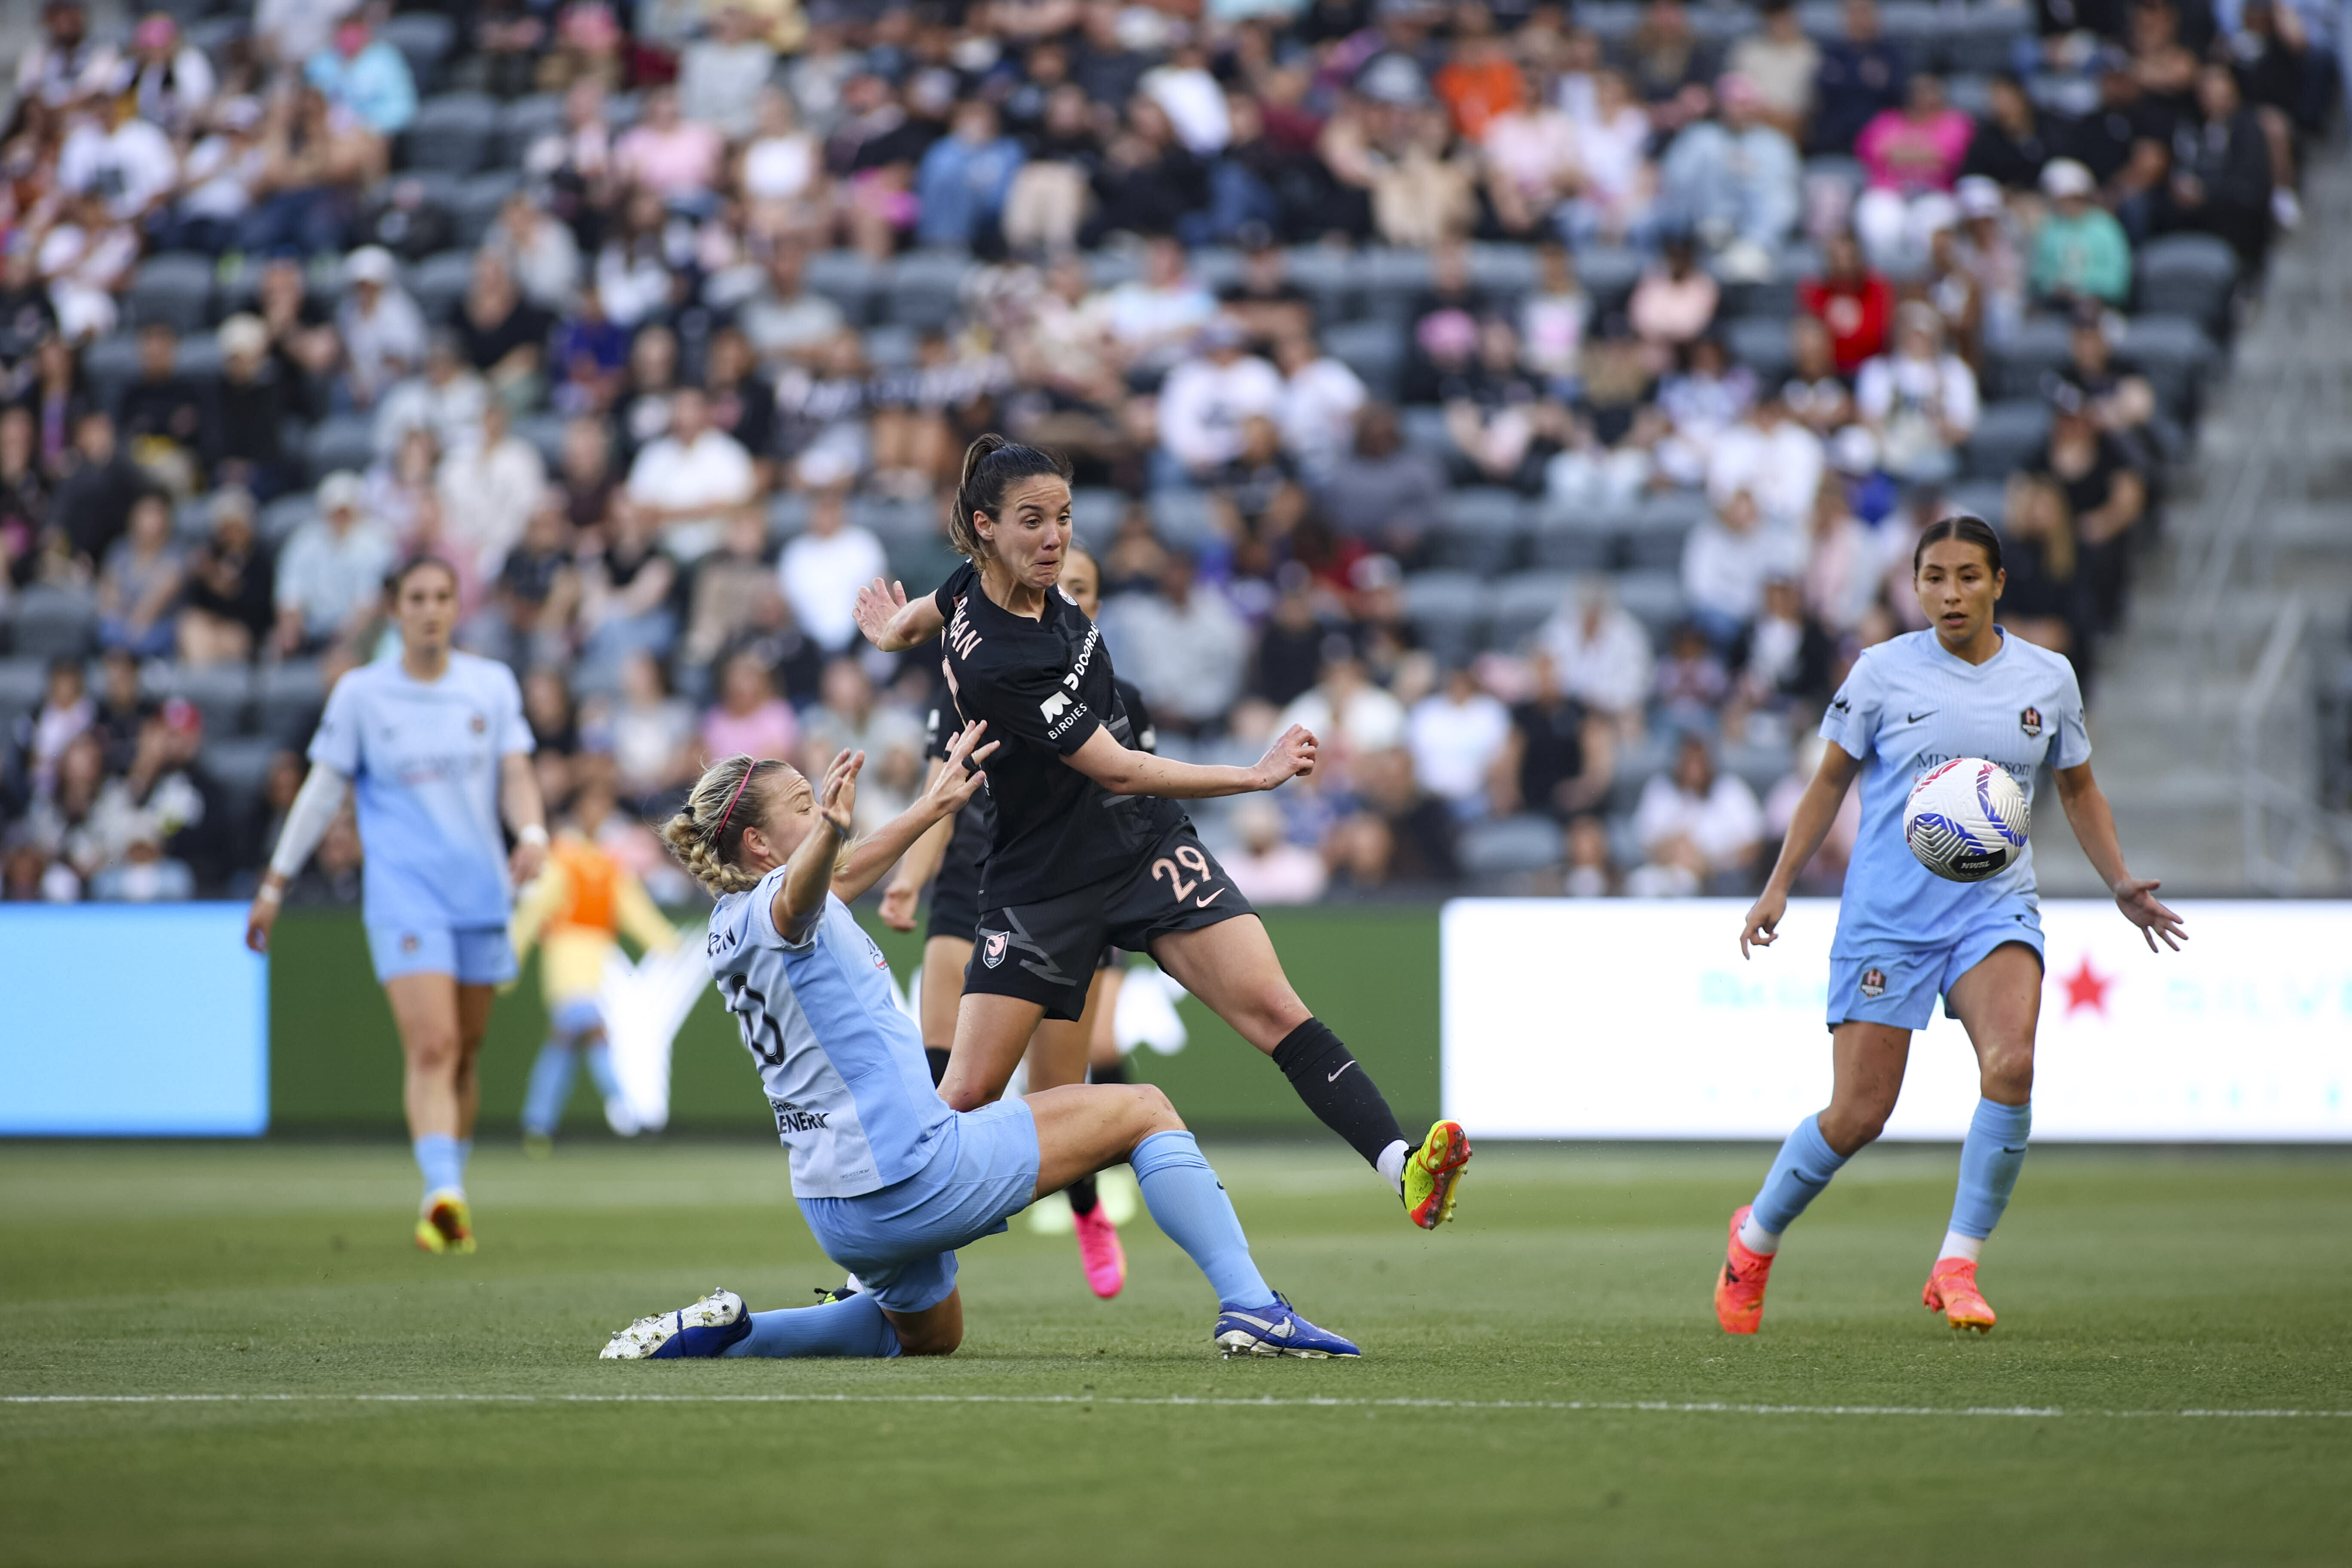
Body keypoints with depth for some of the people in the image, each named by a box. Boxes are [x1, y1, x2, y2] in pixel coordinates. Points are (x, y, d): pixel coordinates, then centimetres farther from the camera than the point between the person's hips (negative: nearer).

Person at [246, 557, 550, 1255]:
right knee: (432, 1046, -19)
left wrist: (532, 833, -15)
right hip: (403, 891, -3)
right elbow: (323, 790, 7)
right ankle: (442, 1193, -29)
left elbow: (516, 777, 6)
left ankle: (448, 1200, 22)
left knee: (465, 1051, 9)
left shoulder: (493, 685, 7)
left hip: (481, 894, 3)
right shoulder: (361, 694, 2)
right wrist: (274, 885, 9)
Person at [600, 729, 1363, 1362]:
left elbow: (838, 881, 34)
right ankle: (1250, 1307, -8)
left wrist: (932, 806, 41)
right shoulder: (770, 907, -12)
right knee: (1142, 1110, 3)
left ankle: (720, 1330, 17)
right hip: (914, 1174, -9)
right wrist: (828, 829, -60)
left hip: (837, 1212, 9)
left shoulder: (730, 926, 14)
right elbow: (802, 892, -39)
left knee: (929, 1335, 36)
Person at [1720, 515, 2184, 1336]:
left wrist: (2121, 883, 8)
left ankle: (1957, 1265, -14)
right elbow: (1831, 781, 8)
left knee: (2011, 1064, -26)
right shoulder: (1883, 672, -1)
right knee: (1858, 1115, -4)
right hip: (1887, 917, -2)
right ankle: (1756, 1235, 25)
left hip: (1995, 908, 2)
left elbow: (2078, 790, 19)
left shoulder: (2047, 678, 6)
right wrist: (1778, 885, 2)